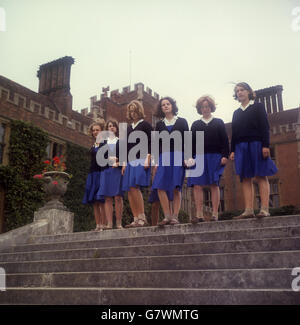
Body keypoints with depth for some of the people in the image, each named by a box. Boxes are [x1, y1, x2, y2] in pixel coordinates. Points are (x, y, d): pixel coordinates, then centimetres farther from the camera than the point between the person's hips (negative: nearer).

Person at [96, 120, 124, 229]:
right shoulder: (103, 142, 20)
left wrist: (119, 162, -12)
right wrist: (110, 159, -6)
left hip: (118, 170, -2)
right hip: (106, 170, 2)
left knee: (118, 197, -9)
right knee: (107, 198, -4)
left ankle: (119, 223, -8)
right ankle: (109, 223, -5)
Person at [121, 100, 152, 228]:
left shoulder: (145, 125, 4)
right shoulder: (129, 128, 22)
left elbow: (150, 143, -4)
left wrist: (148, 159, -15)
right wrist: (124, 163, 15)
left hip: (141, 159, -7)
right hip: (130, 161, 7)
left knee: (134, 187, -20)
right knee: (129, 190, -1)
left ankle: (142, 218, -16)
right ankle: (136, 219, 3)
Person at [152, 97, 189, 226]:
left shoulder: (181, 122, 11)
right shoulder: (159, 124, 16)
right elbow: (157, 143, 13)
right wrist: (156, 161, 6)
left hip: (178, 156, -2)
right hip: (164, 157, 2)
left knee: (176, 187, -7)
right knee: (160, 187, -12)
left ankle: (175, 216, -3)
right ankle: (167, 215, -7)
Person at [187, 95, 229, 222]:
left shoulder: (218, 122, 14)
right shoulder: (195, 124, 17)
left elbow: (225, 140, 6)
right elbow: (192, 142, 12)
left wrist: (225, 155, -6)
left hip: (215, 157, -1)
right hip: (199, 157, 2)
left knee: (214, 185, -4)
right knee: (197, 185, -8)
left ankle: (215, 214, -1)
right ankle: (199, 214, -7)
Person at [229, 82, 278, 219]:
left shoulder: (258, 106, 8)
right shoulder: (236, 113, 21)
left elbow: (265, 127, -1)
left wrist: (265, 145, -12)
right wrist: (233, 150, 8)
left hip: (256, 144, -4)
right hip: (241, 146, 5)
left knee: (261, 176, -7)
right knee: (245, 178, -2)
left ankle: (264, 209, -10)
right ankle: (248, 210, -4)